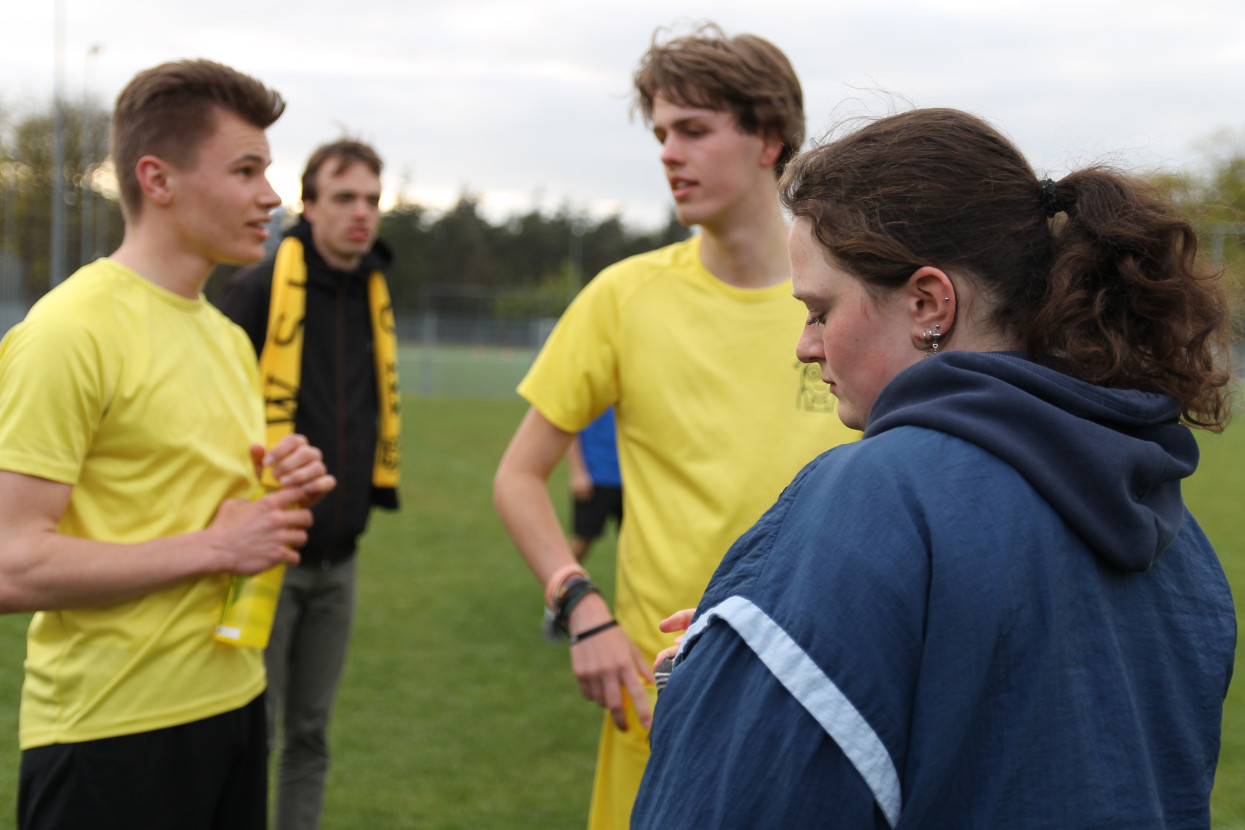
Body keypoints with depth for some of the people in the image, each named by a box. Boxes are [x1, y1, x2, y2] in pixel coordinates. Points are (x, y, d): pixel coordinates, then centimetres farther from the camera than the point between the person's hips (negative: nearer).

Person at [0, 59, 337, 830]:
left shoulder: (229, 337, 13)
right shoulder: (70, 331, -14)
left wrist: (287, 493, 2)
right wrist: (215, 545, -17)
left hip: (233, 704, 8)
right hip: (111, 737, -8)